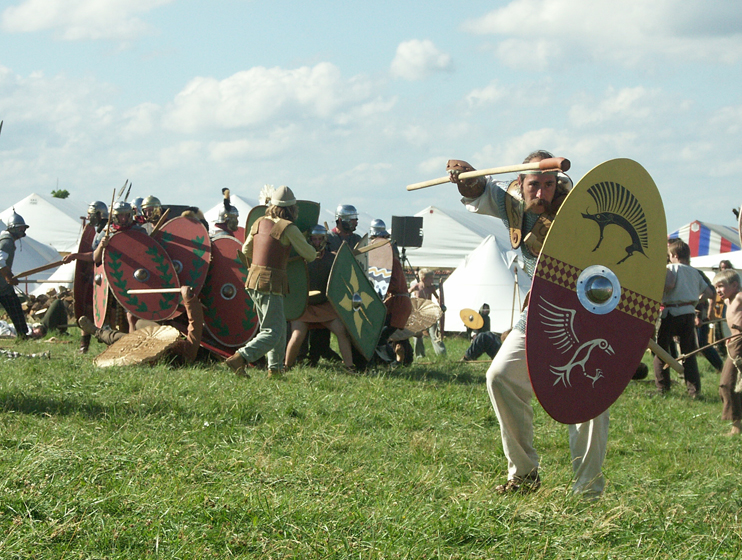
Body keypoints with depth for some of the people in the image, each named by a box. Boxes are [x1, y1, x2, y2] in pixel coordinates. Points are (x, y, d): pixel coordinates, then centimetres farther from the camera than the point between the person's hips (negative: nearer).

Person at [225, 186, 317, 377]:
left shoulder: (259, 222, 8)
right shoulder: (288, 228, -11)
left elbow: (246, 250, 22)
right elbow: (310, 255, -2)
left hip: (253, 281, 8)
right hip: (270, 284, -8)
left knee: (279, 326, 19)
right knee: (273, 332, -6)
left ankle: (275, 368, 20)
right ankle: (240, 358, -21)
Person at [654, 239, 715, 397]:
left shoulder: (672, 268, -4)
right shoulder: (694, 272, 13)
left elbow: (669, 284, -25)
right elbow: (709, 293, 15)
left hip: (671, 314, -5)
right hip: (689, 314, 5)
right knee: (689, 353, 10)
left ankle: (662, 388, 4)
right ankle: (694, 389, 2)